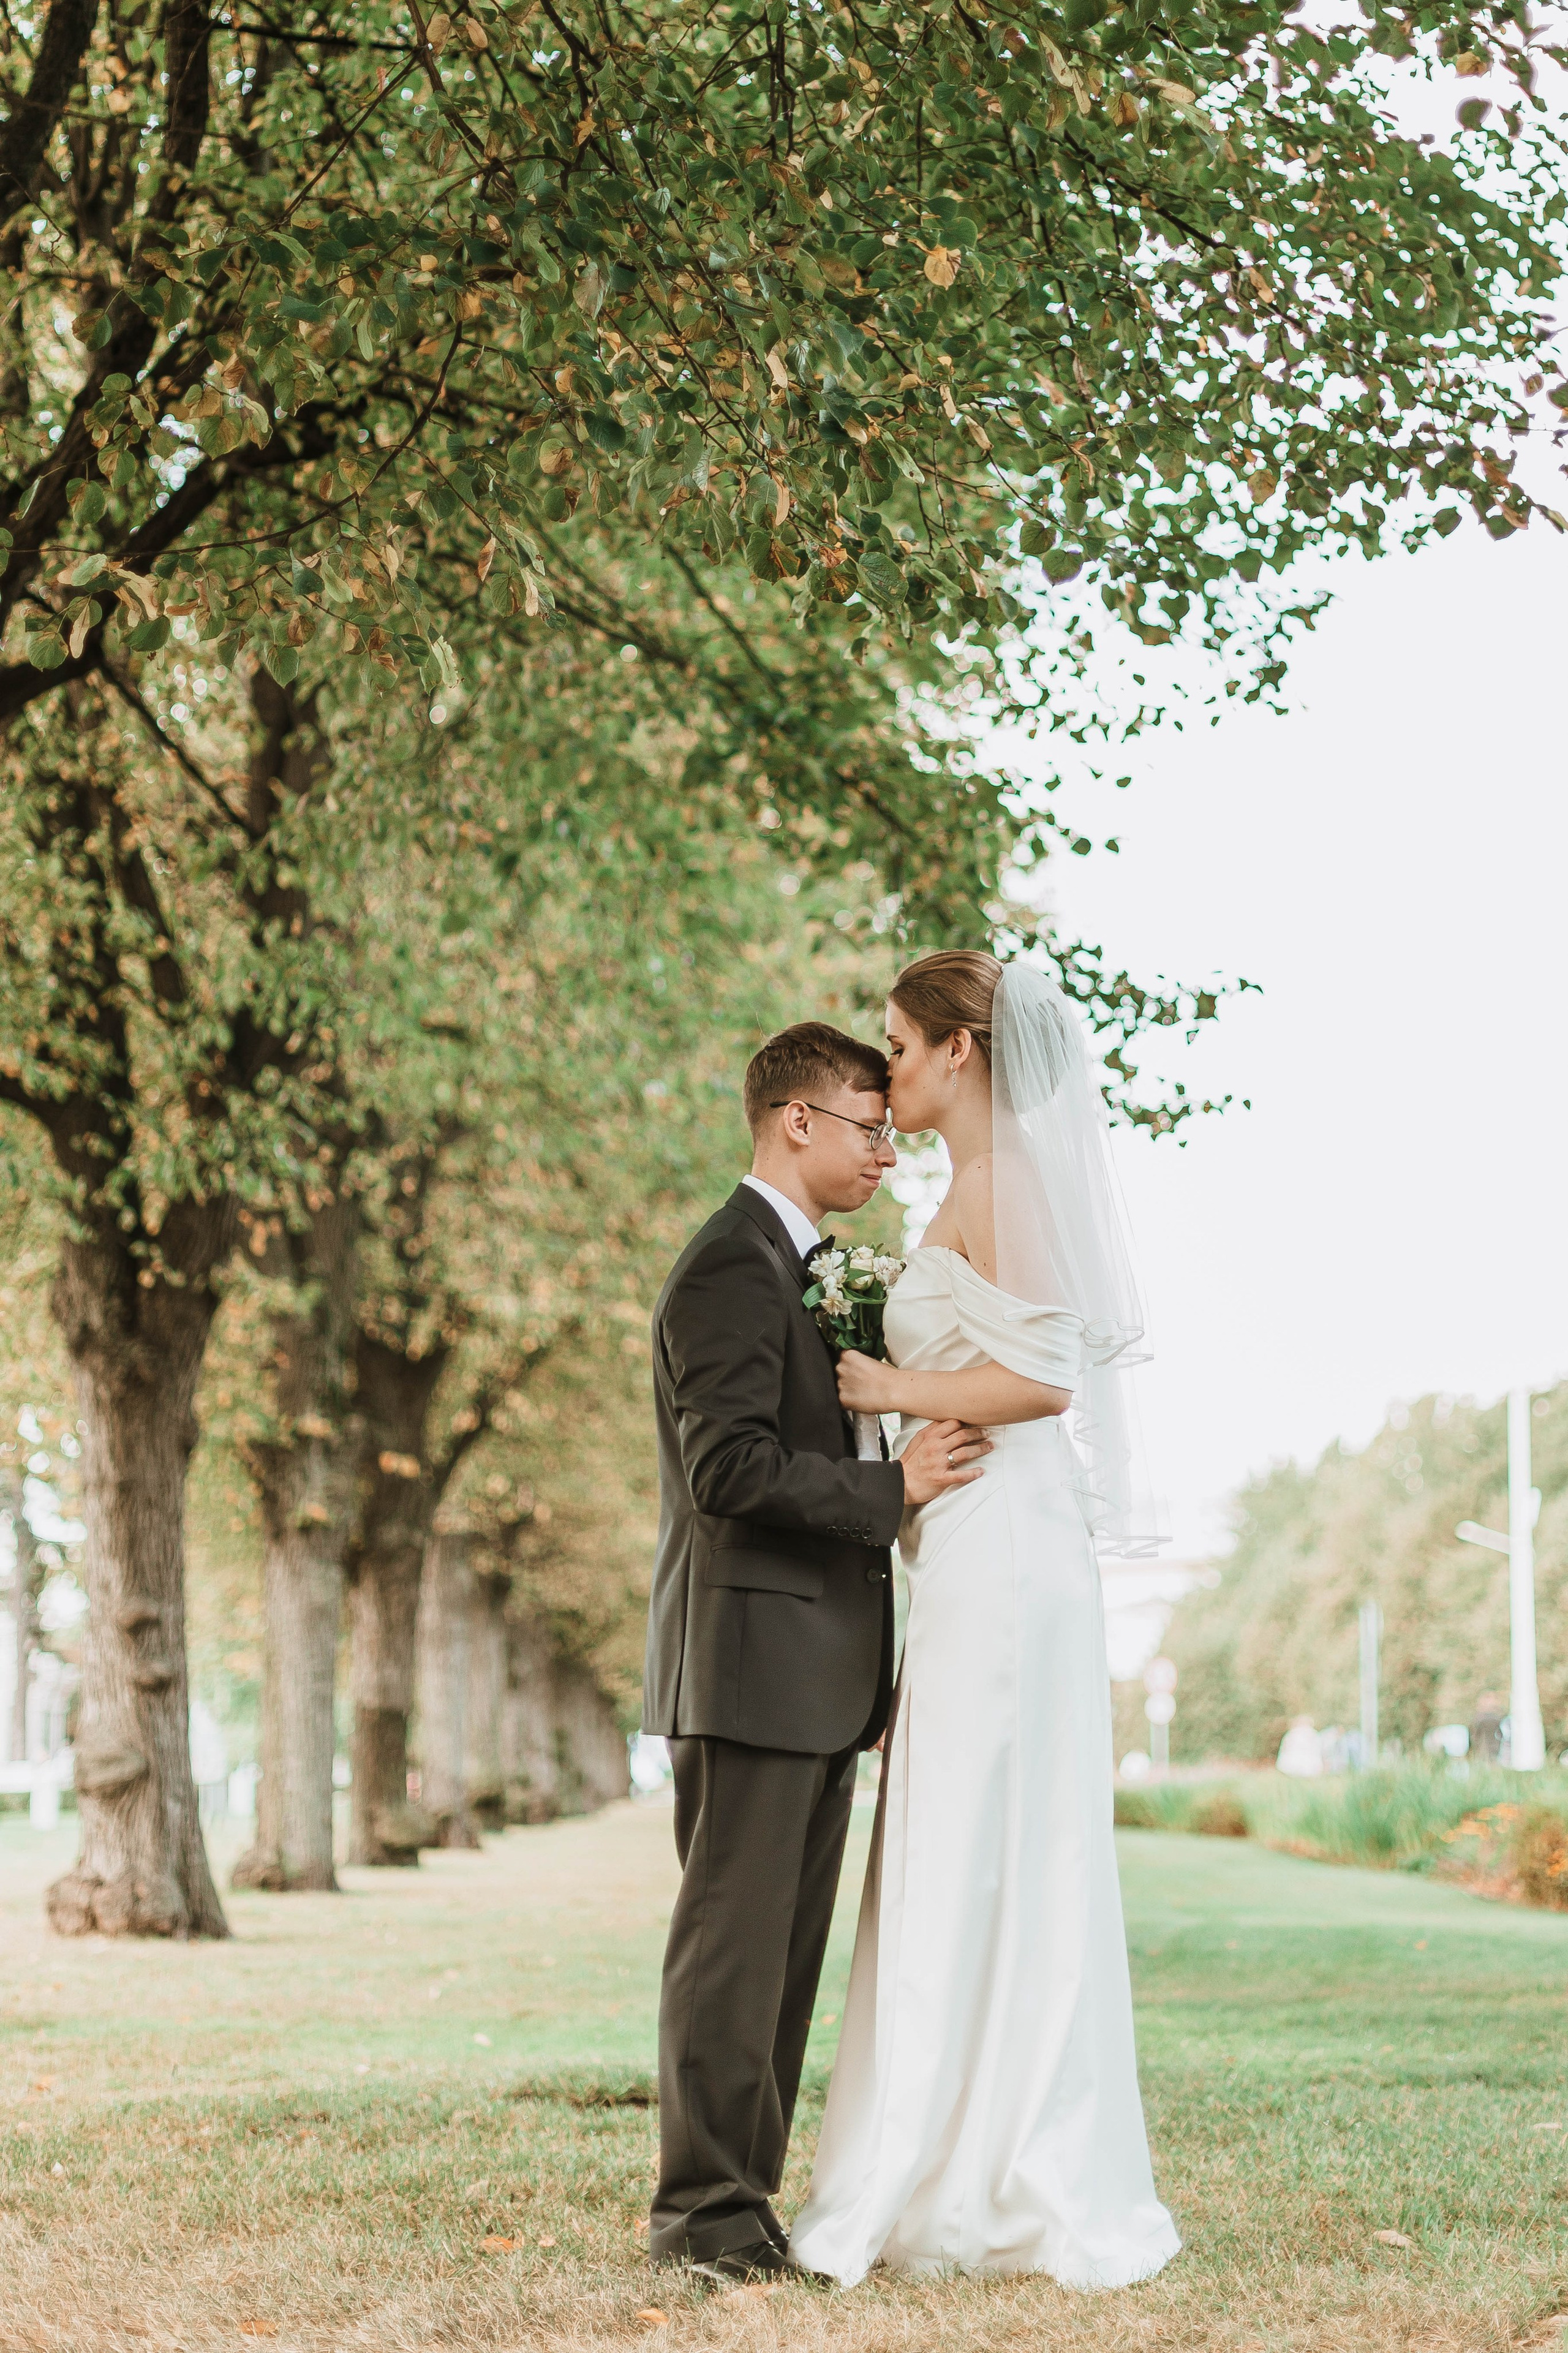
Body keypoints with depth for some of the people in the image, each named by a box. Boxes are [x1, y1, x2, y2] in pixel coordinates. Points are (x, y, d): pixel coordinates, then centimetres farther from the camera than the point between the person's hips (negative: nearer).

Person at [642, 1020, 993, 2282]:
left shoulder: (801, 1270, 21)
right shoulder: (730, 1268, -12)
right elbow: (730, 1468, -20)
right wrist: (891, 1489, -17)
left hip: (818, 1676, 10)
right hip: (752, 1664, -10)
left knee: (787, 1951, 10)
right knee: (732, 1945, -6)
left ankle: (746, 2193, 14)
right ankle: (704, 2209, -1)